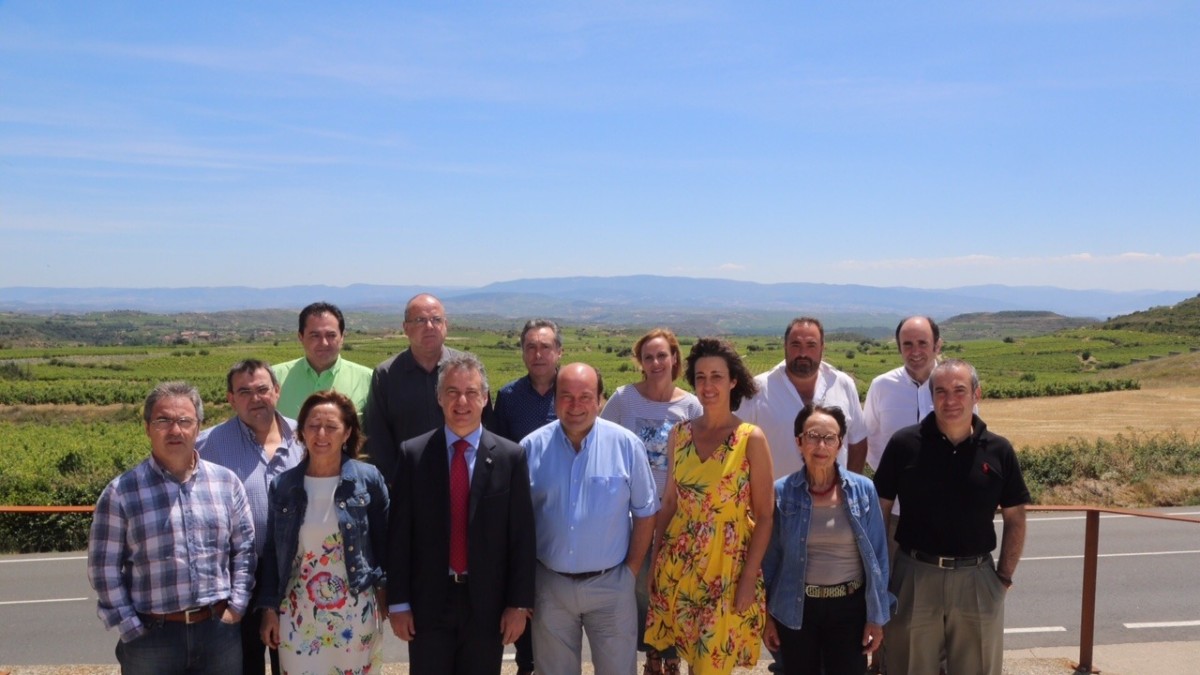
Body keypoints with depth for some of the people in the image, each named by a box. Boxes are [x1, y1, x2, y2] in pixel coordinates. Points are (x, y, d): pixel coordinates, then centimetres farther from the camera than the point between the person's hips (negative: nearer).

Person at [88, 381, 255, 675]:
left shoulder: (226, 482, 3)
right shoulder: (121, 492, -4)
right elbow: (104, 568, -2)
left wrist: (236, 606, 1)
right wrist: (132, 629, -5)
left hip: (220, 630, 2)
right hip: (151, 636, -2)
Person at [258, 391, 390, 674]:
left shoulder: (368, 479, -5)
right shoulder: (283, 485, 0)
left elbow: (383, 541, 3)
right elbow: (273, 551, 6)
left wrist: (383, 588, 2)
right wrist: (269, 608, 4)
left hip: (355, 611, -1)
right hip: (299, 614, 1)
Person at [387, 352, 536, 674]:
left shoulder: (511, 456, -3)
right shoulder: (413, 454, -2)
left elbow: (522, 536, -3)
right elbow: (399, 533, -2)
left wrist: (519, 603, -4)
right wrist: (398, 601, -3)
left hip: (487, 602, 0)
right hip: (428, 601, 0)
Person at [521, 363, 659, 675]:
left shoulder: (626, 445, -9)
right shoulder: (531, 447, -6)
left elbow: (645, 512, 0)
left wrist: (631, 570, 0)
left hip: (611, 584, -1)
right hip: (549, 585, 1)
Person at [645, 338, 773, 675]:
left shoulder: (751, 438, -10)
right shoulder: (679, 433, 2)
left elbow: (764, 516, -8)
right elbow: (669, 501, 9)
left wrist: (749, 577, -12)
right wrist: (656, 559, 9)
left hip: (727, 567, -4)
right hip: (679, 564, 4)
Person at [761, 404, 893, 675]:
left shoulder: (863, 490, -6)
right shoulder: (781, 492, -8)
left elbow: (877, 556, -1)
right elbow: (770, 558, -1)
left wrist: (876, 616, -1)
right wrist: (767, 615, 1)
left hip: (849, 607, 0)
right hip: (796, 609, 0)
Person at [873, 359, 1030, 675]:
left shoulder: (998, 450, -1)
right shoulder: (904, 444, -6)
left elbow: (1014, 520, 7)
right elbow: (879, 512, 0)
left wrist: (1004, 576, 2)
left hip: (976, 577, 1)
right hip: (915, 575, -1)